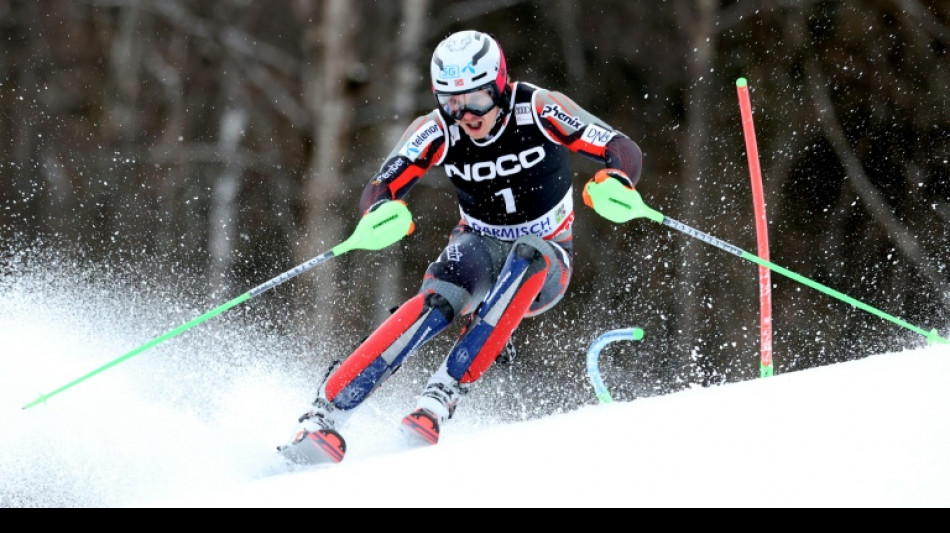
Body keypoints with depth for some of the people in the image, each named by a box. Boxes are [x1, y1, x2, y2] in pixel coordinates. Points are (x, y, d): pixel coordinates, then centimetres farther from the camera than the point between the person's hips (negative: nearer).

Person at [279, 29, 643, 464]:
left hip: (543, 269, -1)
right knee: (438, 304, -32)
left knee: (525, 255, -37)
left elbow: (623, 151, -22)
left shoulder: (538, 110, -19)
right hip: (480, 250, 1)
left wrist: (614, 183, -46)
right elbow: (377, 192, -13)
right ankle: (324, 415, -38)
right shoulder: (437, 132, -13)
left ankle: (441, 398, -40)